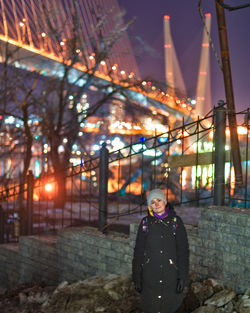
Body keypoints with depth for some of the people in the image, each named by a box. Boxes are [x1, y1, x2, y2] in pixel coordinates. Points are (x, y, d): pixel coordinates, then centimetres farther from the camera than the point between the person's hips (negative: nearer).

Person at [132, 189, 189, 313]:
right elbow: (138, 251, 5)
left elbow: (183, 250, 0)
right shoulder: (145, 222, 2)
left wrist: (182, 276, -5)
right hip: (149, 274, 1)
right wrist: (137, 277, 2)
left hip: (170, 274, -1)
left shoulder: (176, 221, -1)